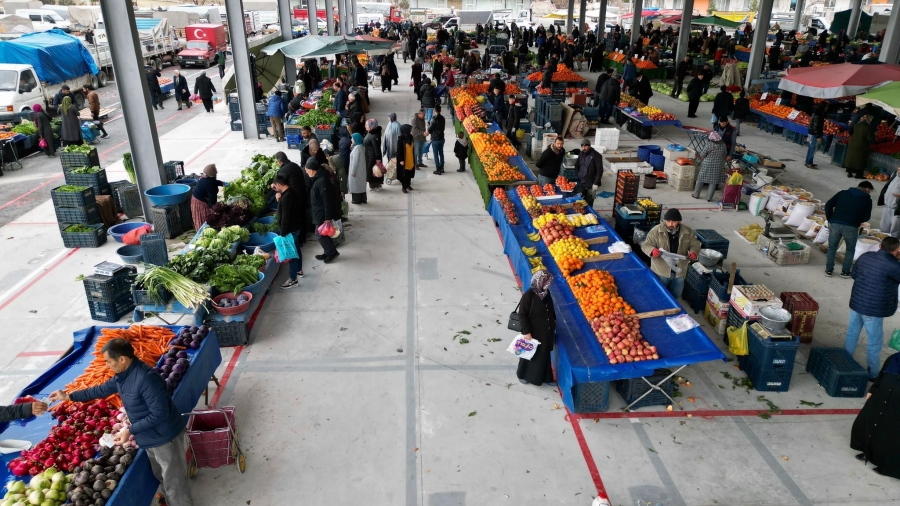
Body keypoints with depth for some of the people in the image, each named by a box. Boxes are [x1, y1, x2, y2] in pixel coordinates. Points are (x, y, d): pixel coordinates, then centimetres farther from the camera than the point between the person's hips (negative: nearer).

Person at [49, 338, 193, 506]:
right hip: (150, 437, 10)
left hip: (165, 437, -10)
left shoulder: (146, 378, -31)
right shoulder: (122, 375, 0)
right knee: (161, 477, 26)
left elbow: (160, 414, -30)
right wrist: (68, 396, 21)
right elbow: (102, 389, 19)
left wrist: (130, 431, -25)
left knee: (174, 484, 4)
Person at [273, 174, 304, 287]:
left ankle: (293, 279, 5)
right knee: (296, 249, 23)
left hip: (289, 230, -10)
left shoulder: (286, 197, -27)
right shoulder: (292, 192, 5)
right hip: (296, 227, 10)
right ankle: (299, 270, 40)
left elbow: (285, 218, -27)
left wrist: (282, 233, -22)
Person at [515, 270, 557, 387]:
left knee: (544, 354, 20)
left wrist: (553, 323, 16)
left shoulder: (546, 292, -5)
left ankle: (545, 377, 38)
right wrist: (526, 332, -20)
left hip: (546, 331, 6)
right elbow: (522, 314, -21)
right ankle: (522, 374, 39)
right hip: (533, 333, -6)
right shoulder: (528, 295, -26)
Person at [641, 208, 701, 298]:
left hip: (679, 272, 3)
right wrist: (652, 250, -34)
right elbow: (645, 245, -11)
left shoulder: (687, 231, -4)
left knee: (675, 295, 20)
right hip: (661, 271, -3)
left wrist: (693, 252, -18)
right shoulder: (656, 231, -13)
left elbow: (695, 245, 5)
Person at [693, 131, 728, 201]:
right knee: (713, 182, 7)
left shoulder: (709, 144, -15)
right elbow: (725, 155, 8)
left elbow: (702, 155, -10)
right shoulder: (723, 145, -6)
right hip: (718, 166, 2)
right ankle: (709, 198, 8)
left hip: (707, 165, -2)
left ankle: (696, 195, 21)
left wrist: (699, 157, 10)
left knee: (700, 179, 12)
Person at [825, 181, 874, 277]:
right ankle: (845, 271, 21)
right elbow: (866, 217, 6)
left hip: (835, 224, 2)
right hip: (851, 227, -2)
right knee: (850, 250, 19)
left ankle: (828, 270, 20)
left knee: (832, 247, 18)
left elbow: (828, 205, 6)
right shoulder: (867, 199, 6)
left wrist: (830, 220, 14)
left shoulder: (843, 193, 12)